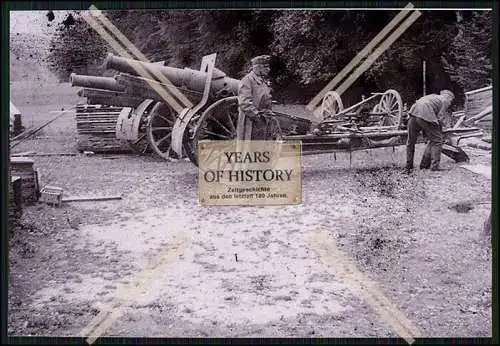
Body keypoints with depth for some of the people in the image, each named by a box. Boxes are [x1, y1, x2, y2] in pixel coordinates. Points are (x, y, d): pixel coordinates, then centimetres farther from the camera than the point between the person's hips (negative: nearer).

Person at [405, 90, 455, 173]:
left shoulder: (433, 96, 35)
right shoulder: (446, 101, 16)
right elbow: (440, 118, 3)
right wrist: (441, 134, 14)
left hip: (413, 113, 7)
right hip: (425, 116, -7)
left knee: (411, 142, 18)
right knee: (436, 140, 7)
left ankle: (408, 167, 27)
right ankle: (434, 166, 1)